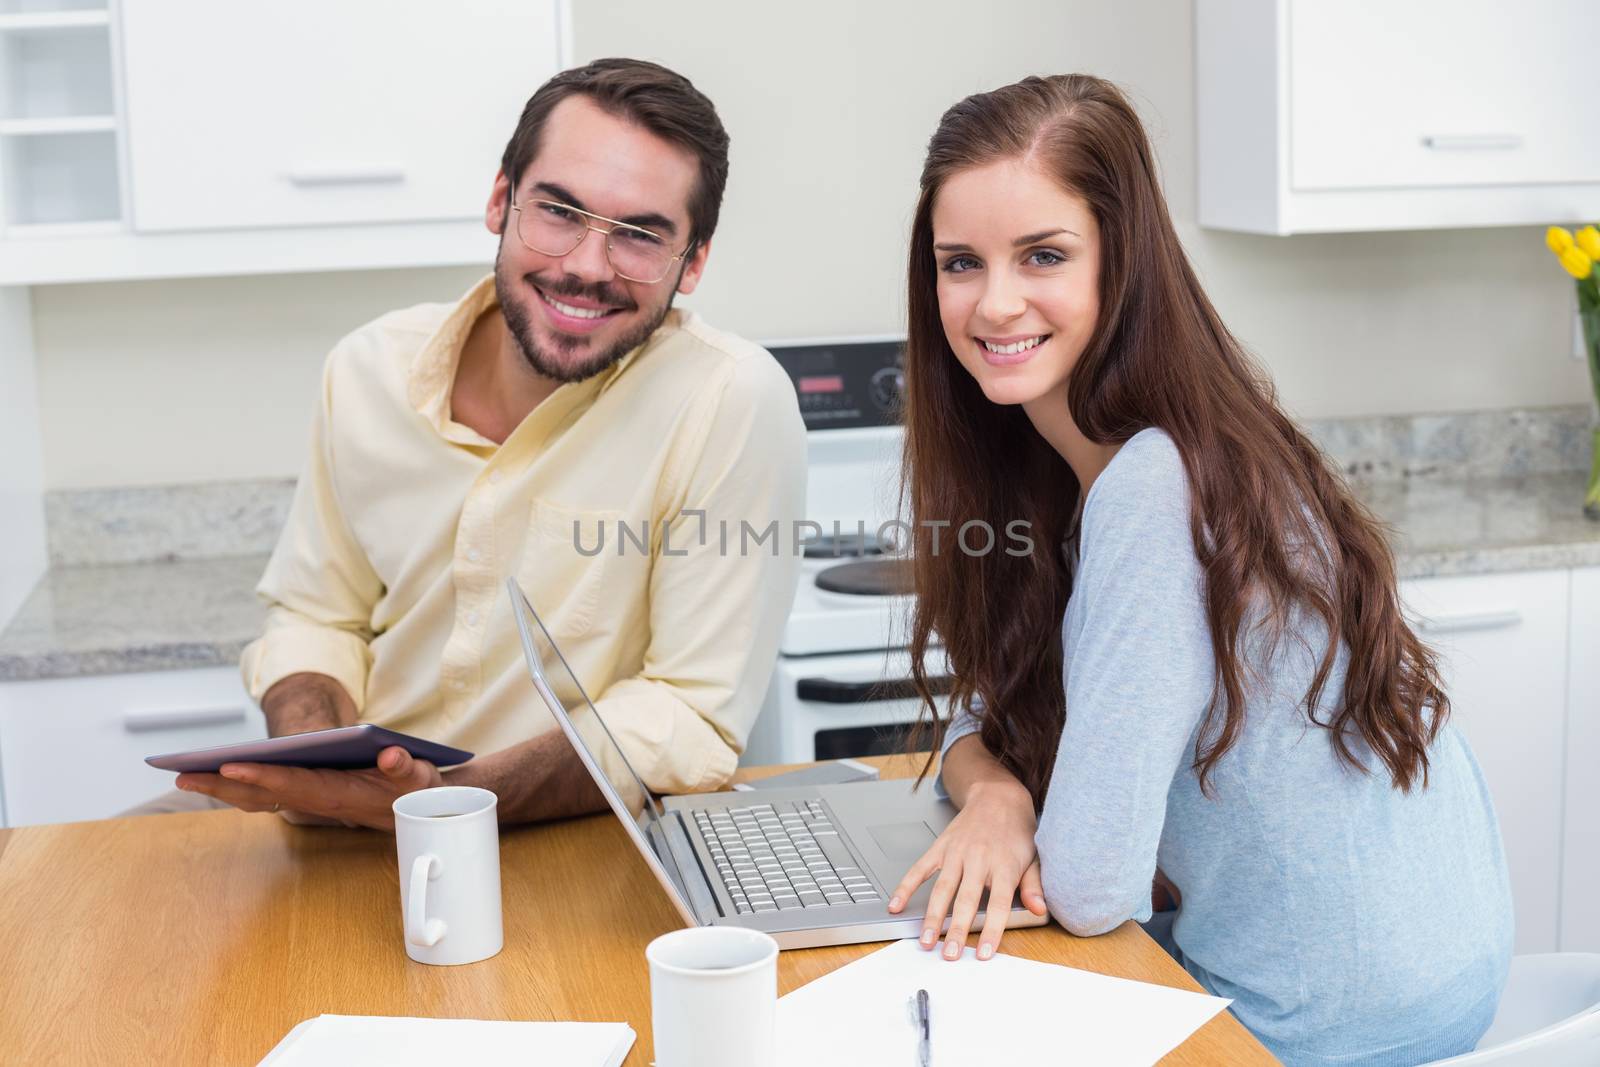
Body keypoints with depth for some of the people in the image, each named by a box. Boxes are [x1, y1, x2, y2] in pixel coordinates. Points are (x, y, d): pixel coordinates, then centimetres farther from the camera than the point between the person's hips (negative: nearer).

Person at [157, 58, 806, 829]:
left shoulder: (735, 403, -17)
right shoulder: (369, 370, -1)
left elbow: (694, 718, -16)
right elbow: (316, 619, 9)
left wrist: (448, 800, -29)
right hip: (353, 849, 3)